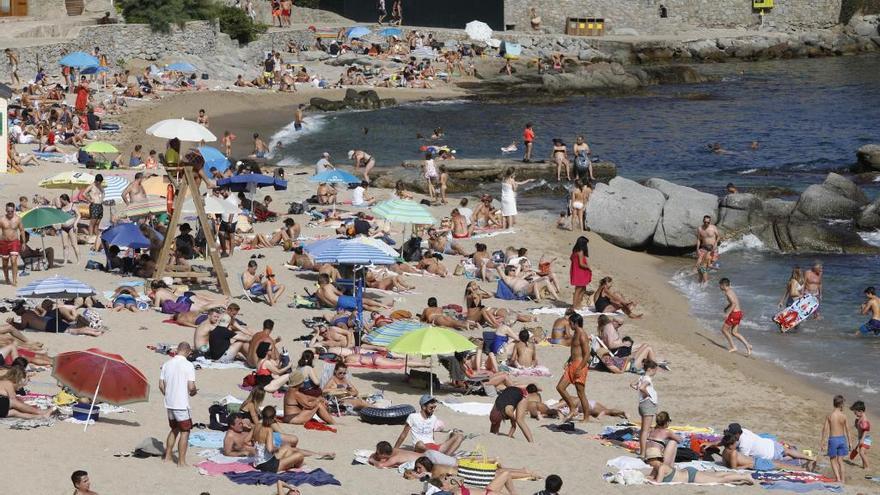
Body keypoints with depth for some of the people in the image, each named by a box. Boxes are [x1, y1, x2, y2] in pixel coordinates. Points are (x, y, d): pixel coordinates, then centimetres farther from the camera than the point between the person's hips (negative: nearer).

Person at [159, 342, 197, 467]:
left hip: (169, 404, 6)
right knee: (185, 432, 4)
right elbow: (191, 387, -18)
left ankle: (167, 456, 26)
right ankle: (181, 461, 4)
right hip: (182, 405, -6)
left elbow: (161, 385, 6)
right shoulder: (188, 365, -13)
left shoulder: (167, 364, 4)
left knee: (174, 429, 22)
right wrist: (193, 392, 4)